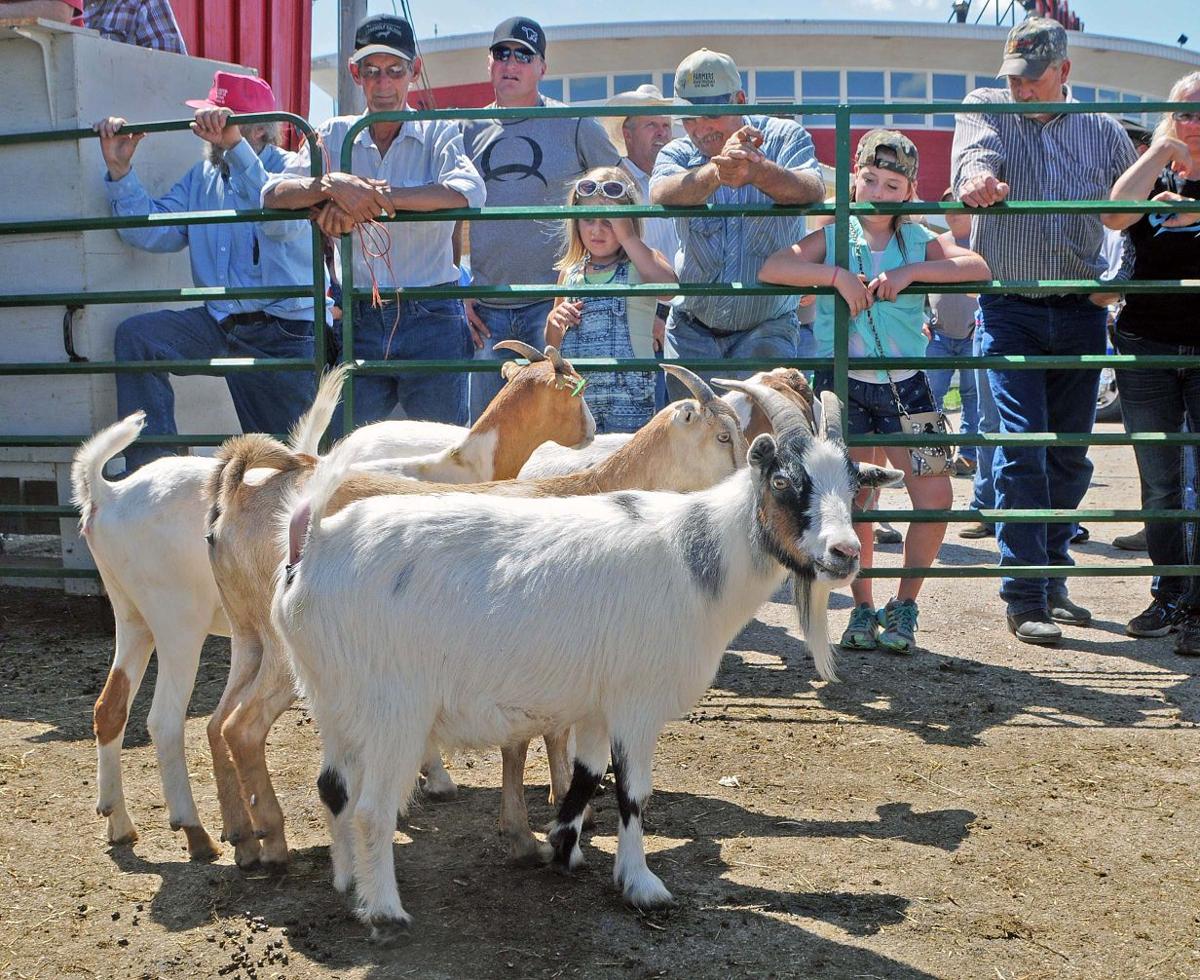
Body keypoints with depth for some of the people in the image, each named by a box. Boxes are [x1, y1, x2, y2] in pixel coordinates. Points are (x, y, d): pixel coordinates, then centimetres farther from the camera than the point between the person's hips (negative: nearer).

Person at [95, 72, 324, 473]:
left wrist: (235, 146, -36)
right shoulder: (202, 178, 12)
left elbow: (285, 220, -30)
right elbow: (151, 232, 3)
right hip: (219, 323, 5)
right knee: (135, 336, -16)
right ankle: (152, 465, -12)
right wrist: (120, 170, -8)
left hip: (287, 332, -5)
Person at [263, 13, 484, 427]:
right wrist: (332, 185, -21)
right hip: (359, 320, 2)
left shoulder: (438, 133, 4)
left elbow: (469, 192, -16)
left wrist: (374, 197, -22)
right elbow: (272, 194, -1)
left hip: (431, 319, -2)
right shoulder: (334, 136, 11)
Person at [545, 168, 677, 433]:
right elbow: (552, 344, 22)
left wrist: (628, 237, -20)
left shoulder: (641, 264, 0)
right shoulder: (570, 272, 13)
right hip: (575, 391, 4)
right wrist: (554, 320, -2)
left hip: (629, 394, -4)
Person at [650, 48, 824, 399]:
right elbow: (661, 196, -24)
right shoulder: (678, 154, 1)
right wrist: (715, 170, -45)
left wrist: (758, 171, -46)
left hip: (768, 326, -2)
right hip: (692, 330, 2)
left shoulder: (784, 137, -2)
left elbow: (812, 192, -24)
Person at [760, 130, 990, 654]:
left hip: (904, 385, 1)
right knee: (853, 503, -2)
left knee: (936, 497, -8)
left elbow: (977, 267, -13)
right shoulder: (833, 238, 2)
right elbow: (770, 269, -13)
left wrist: (910, 272, -22)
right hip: (842, 384, -1)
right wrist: (836, 274, -22)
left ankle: (904, 606, 11)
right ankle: (863, 607, 17)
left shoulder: (919, 242, 4)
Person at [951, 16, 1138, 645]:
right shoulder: (987, 108, 4)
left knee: (1071, 455, 9)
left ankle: (1051, 576, 26)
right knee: (1022, 450, -11)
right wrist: (978, 175, -42)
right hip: (1010, 310, -3)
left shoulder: (1102, 130, 10)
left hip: (1081, 311, 3)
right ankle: (1025, 598, -6)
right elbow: (976, 149, -19)